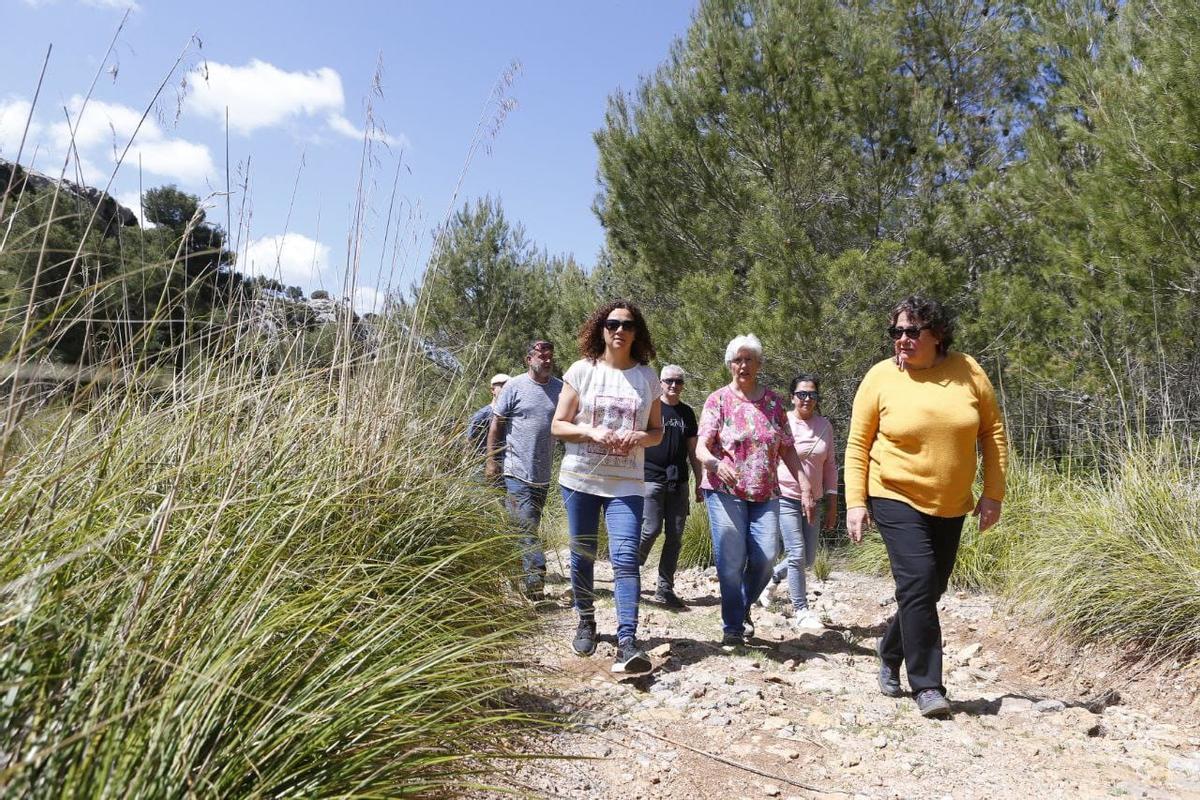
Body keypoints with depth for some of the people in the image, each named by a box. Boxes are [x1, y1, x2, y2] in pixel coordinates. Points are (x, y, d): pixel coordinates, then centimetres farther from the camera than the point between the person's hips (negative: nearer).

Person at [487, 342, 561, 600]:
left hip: (543, 475, 5)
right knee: (526, 527, -12)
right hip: (517, 472, -5)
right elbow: (496, 425, -1)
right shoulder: (515, 387, -4)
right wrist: (491, 461, -6)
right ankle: (537, 579, -11)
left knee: (529, 527, 15)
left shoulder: (561, 389, 7)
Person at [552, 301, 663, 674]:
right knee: (582, 555, 10)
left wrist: (639, 437, -11)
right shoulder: (582, 370, 1)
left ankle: (627, 643, -15)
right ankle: (586, 622, 32)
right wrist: (592, 432, -17)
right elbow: (558, 425, 1)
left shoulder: (647, 377, 6)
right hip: (580, 478, 0)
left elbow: (657, 432, 12)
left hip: (626, 484, 0)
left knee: (625, 557, -13)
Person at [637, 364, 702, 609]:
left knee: (675, 536, 3)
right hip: (652, 478, -4)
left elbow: (692, 451, 18)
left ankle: (665, 588, 12)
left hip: (679, 482, 5)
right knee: (651, 529, -10)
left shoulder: (687, 413, 14)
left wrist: (699, 483, 15)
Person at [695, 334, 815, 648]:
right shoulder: (718, 400, -1)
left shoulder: (773, 401, 10)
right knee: (731, 561, -5)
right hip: (726, 491, -3)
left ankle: (743, 607, 23)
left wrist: (805, 487, 2)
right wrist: (716, 463, -31)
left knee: (766, 556, -6)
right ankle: (733, 626, 12)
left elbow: (787, 449, 10)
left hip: (765, 493, 3)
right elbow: (701, 447, -9)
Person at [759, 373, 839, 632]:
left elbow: (830, 465, 10)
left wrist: (832, 504, 9)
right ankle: (801, 611, 5)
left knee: (808, 558, 10)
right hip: (785, 497, -5)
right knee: (797, 554, -8)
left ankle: (771, 578, 35)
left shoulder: (825, 426, 4)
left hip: (812, 500, 5)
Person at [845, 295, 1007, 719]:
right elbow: (858, 445, -4)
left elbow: (992, 432, 4)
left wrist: (993, 494, 0)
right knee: (918, 584, -15)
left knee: (928, 591, 14)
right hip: (896, 498, -3)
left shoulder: (967, 371, -3)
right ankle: (927, 686, -1)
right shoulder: (880, 377, -8)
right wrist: (855, 502, -10)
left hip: (951, 506, 4)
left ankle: (890, 656, 38)